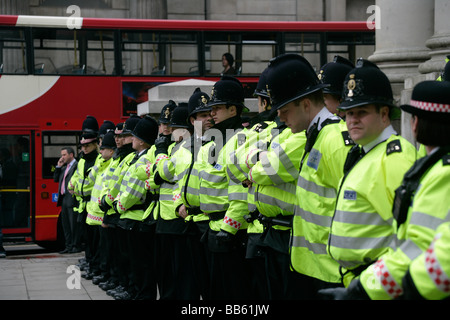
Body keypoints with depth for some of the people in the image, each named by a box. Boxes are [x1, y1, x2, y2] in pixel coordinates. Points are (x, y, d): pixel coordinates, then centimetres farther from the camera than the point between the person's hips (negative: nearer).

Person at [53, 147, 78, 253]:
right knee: (65, 224, 11)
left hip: (72, 199, -9)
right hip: (64, 199, 9)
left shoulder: (77, 165, -9)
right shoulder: (64, 167, 20)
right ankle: (68, 246, 16)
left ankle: (76, 245, 0)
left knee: (73, 224, -5)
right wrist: (58, 166, 11)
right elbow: (56, 179, 19)